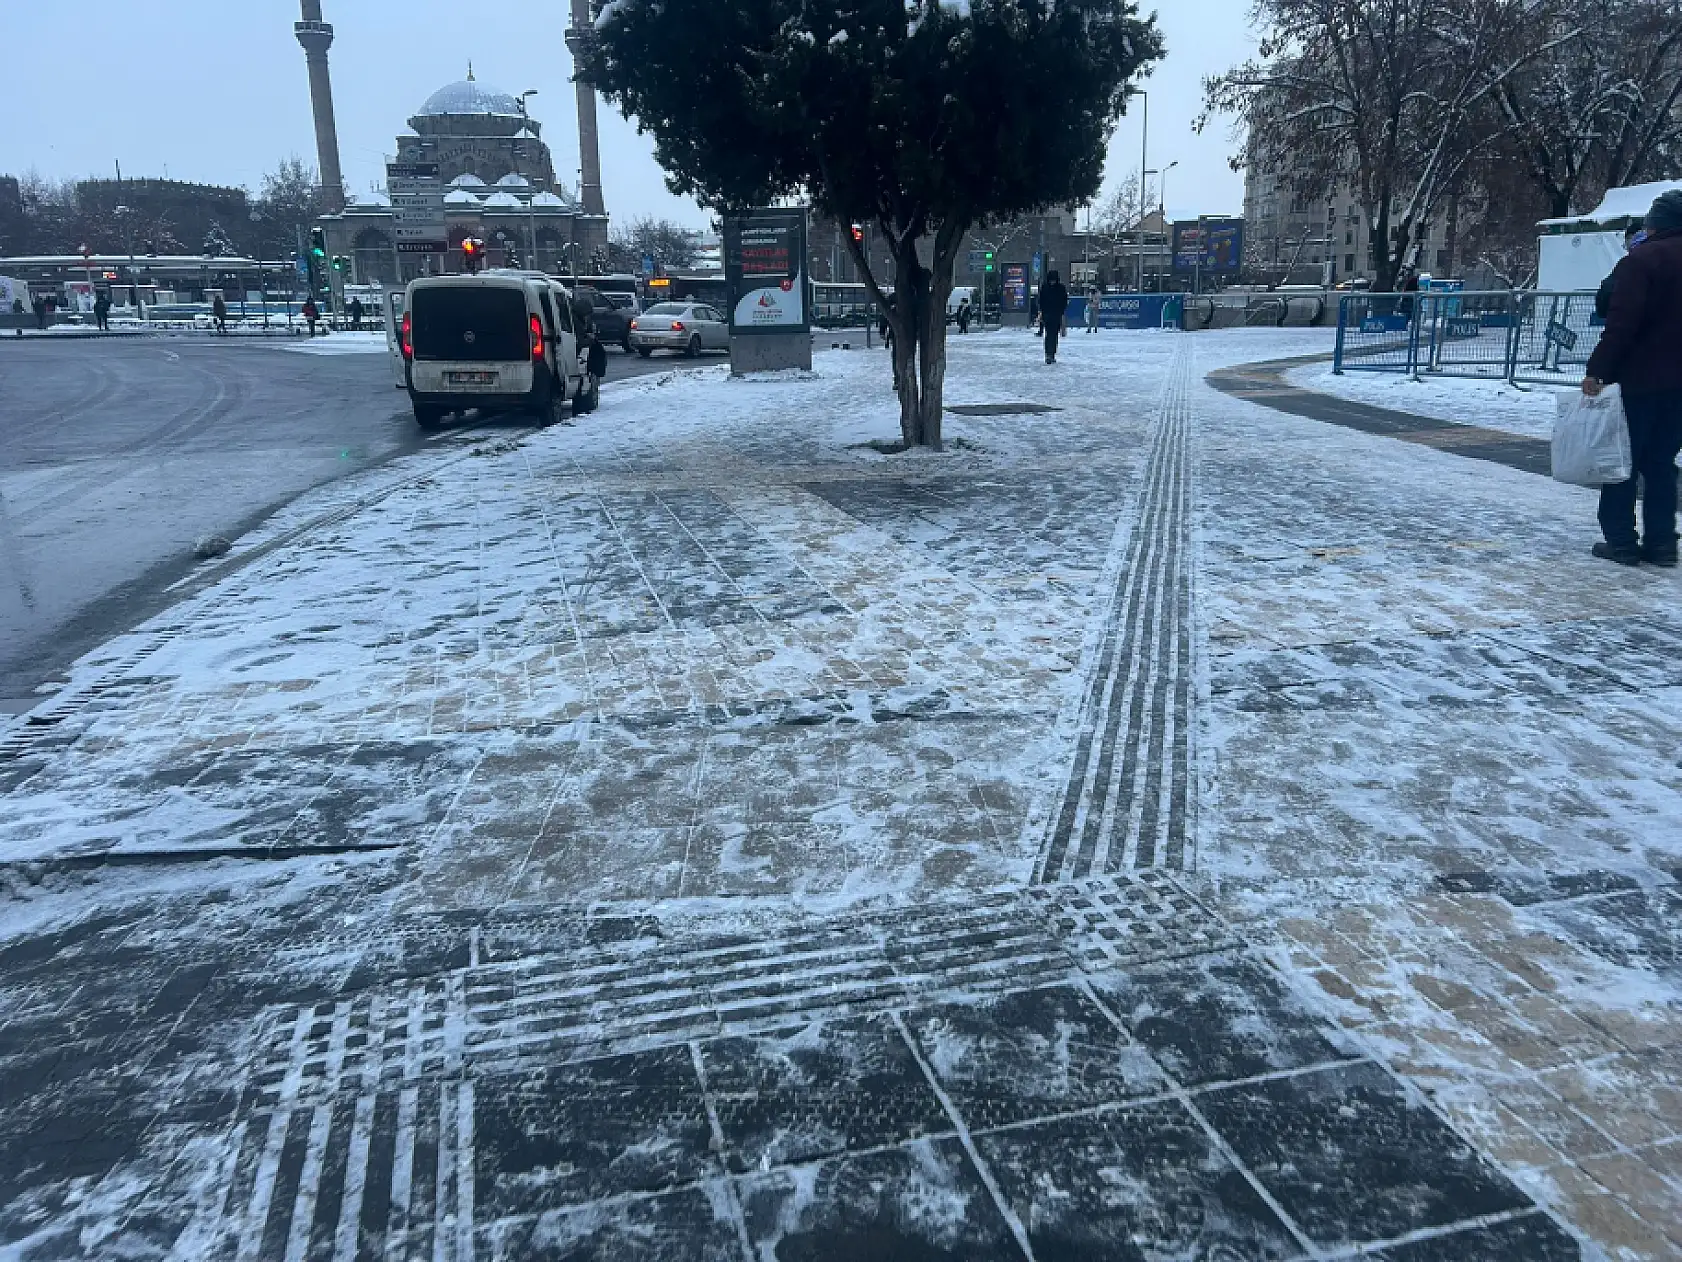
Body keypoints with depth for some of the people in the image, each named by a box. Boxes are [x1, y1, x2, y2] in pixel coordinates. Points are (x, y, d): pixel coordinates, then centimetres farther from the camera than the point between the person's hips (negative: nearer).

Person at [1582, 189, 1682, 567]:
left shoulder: (1641, 260, -12)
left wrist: (1597, 369, -20)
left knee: (1623, 461, 3)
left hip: (1637, 380, -6)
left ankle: (1621, 540, 3)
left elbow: (1621, 323, -22)